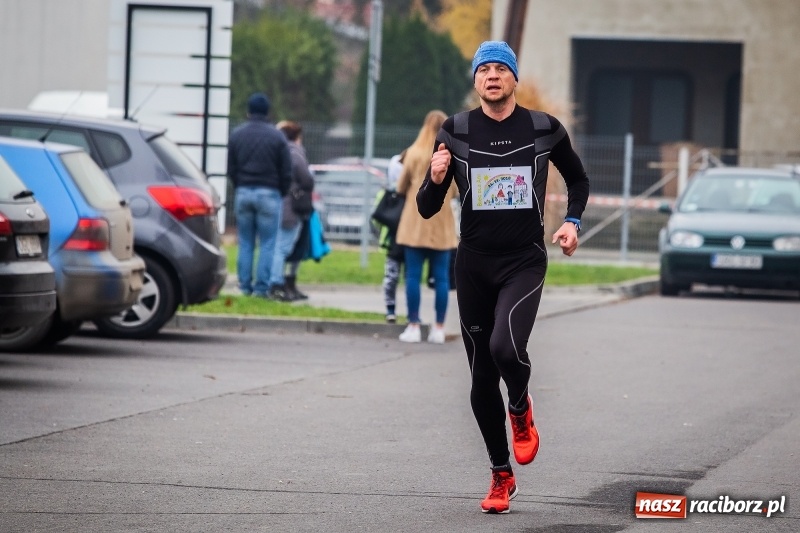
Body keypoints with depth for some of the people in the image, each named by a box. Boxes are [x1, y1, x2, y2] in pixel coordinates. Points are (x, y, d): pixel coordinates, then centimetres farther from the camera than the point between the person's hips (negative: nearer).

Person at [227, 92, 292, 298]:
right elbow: (286, 172, -2)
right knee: (267, 244, 0)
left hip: (243, 193, 3)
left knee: (245, 243, 8)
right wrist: (282, 194, 12)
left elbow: (231, 169, 7)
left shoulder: (236, 135, 4)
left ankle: (245, 286, 6)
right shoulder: (276, 137, -5)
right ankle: (262, 287, -4)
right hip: (268, 194, -3)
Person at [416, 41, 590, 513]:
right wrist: (436, 179, -18)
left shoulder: (545, 129, 0)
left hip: (525, 261, -2)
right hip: (474, 264, 2)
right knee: (482, 379, 5)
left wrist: (573, 221, 3)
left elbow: (579, 178, 19)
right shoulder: (455, 133, 0)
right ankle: (502, 476, 21)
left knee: (505, 347, -27)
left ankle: (521, 411, 7)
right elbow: (427, 209, 2)